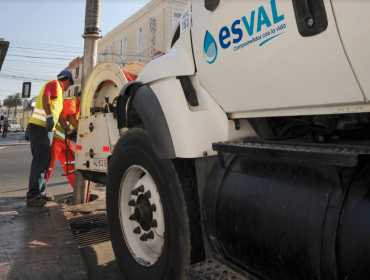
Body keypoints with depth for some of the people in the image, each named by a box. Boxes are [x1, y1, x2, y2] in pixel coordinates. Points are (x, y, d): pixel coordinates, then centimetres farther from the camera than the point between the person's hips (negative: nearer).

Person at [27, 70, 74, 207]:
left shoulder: (59, 91, 27)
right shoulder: (54, 84, -1)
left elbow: (59, 115, 30)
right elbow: (45, 99, -21)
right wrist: (49, 116, -28)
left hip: (46, 129, 10)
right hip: (40, 127, -10)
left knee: (44, 162, 12)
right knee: (39, 162, -10)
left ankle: (40, 192, 19)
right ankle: (33, 196, -8)